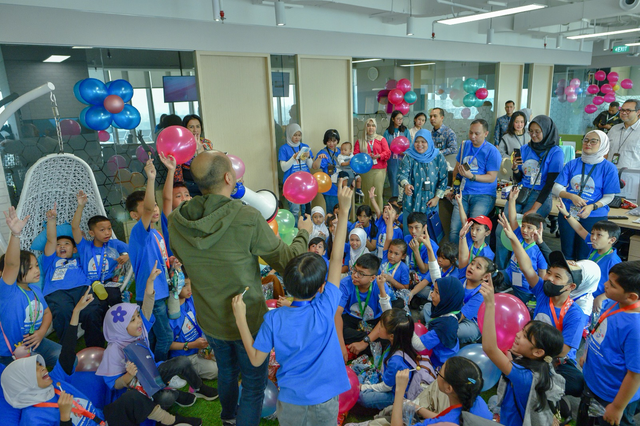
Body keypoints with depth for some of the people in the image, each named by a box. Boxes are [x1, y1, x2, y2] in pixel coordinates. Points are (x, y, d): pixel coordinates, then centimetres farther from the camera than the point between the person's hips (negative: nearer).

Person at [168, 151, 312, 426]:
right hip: (248, 320, -6)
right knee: (254, 382, 17)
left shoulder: (176, 221, -14)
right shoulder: (248, 218, -30)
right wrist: (304, 233, -1)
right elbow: (287, 261, -20)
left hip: (208, 319, 6)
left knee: (226, 370, 31)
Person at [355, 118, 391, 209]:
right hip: (365, 170, 1)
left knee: (378, 192, -8)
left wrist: (379, 156, -15)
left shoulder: (381, 139, 12)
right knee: (367, 193, -2)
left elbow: (387, 153, 3)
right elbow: (355, 154, 7)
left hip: (379, 170, -1)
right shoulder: (360, 141, 14)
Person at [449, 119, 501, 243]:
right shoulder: (465, 145, 15)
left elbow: (491, 177, -8)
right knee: (454, 231, -14)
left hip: (484, 195, -4)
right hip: (463, 193, 4)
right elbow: (457, 168, 26)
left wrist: (471, 176, -20)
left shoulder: (492, 151, -3)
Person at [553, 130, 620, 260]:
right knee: (567, 254, 10)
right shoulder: (572, 164, 4)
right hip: (568, 214, 3)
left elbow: (609, 196, -3)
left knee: (584, 257, 1)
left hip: (594, 216, -3)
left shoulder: (608, 168, -3)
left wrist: (592, 207, -20)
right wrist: (571, 196, -20)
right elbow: (556, 188, 0)